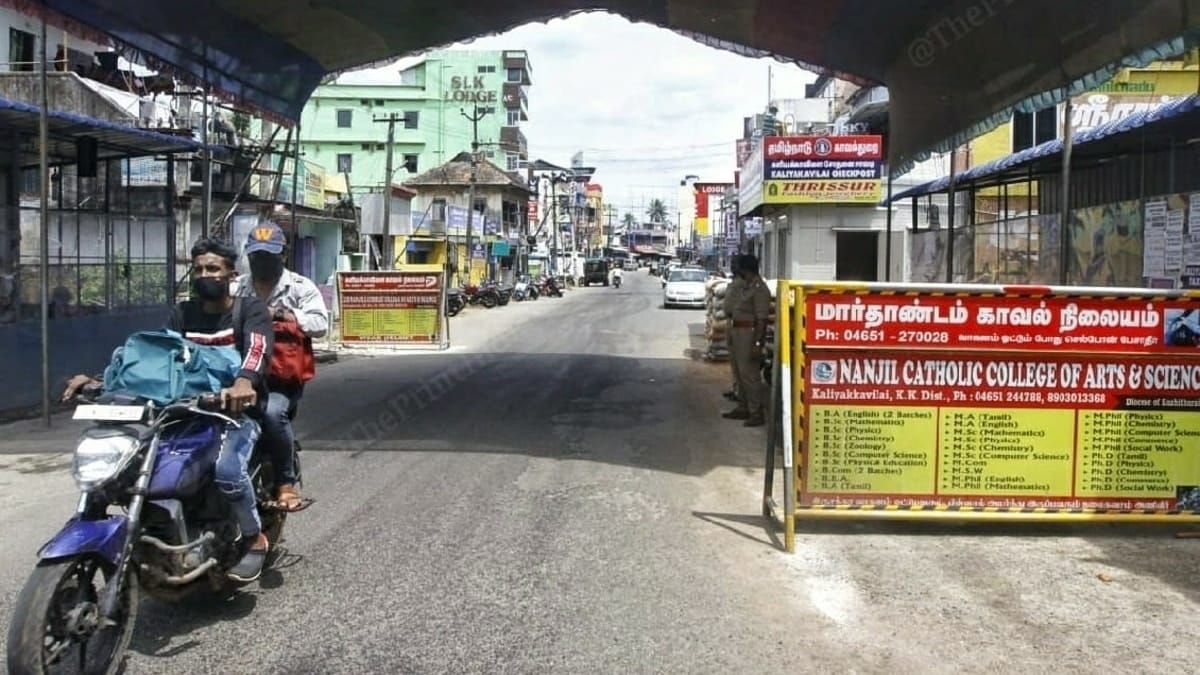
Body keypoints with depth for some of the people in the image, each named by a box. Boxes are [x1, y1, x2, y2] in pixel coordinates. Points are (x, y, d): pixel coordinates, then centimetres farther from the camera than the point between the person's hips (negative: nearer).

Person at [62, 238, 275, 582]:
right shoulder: (182, 314, 16)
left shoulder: (250, 309, -2)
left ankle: (255, 538, -7)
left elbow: (258, 347, -23)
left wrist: (245, 381, -46)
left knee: (226, 469, -32)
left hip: (237, 410, -5)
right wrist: (100, 378, -12)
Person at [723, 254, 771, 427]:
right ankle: (743, 408, 25)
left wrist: (757, 343, -26)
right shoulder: (745, 286, 13)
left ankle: (757, 413, -4)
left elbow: (762, 319, -22)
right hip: (738, 332, 10)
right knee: (741, 373, 16)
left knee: (749, 374, -8)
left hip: (750, 333, -10)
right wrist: (732, 334, 22)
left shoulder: (759, 289, -17)